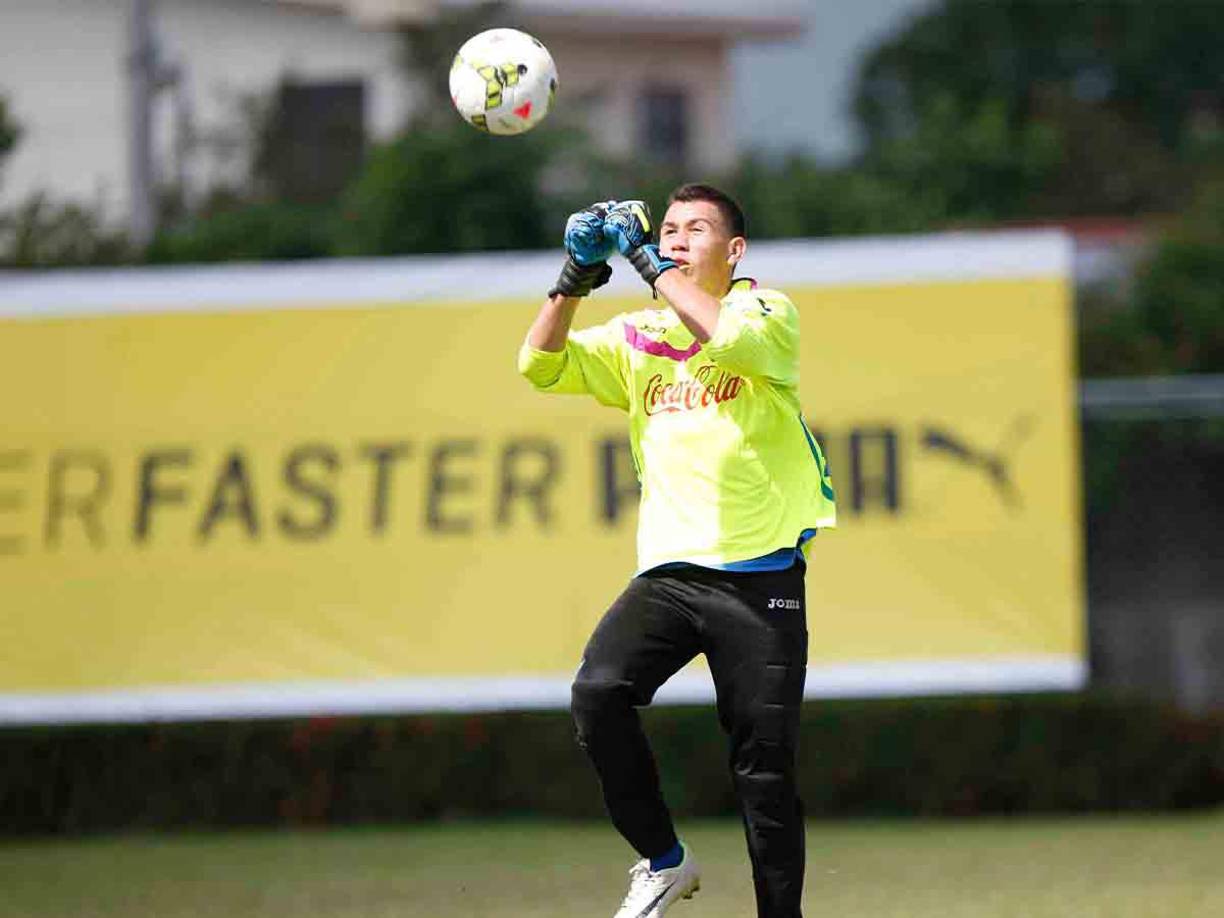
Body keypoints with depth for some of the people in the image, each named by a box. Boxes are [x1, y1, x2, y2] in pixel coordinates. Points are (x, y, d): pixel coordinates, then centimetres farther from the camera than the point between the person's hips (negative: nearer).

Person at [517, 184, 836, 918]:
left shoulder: (770, 312, 1)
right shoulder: (638, 338, 13)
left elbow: (728, 338, -22)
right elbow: (541, 366, 5)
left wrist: (649, 262, -18)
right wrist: (575, 279, -7)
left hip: (762, 577, -3)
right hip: (670, 572, 3)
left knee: (766, 768, -1)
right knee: (598, 694, -21)